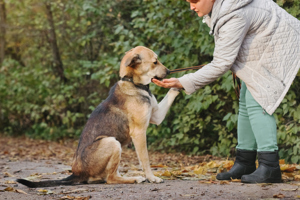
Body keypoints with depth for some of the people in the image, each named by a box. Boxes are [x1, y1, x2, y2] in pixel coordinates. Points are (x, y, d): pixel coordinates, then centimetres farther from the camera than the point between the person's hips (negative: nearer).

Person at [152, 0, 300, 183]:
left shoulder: (233, 18, -34)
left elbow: (221, 65, -32)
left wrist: (183, 83, -31)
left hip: (278, 49, -11)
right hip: (261, 50, 11)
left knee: (257, 102, -19)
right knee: (246, 102, 11)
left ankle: (270, 167, -23)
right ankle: (244, 163, 19)